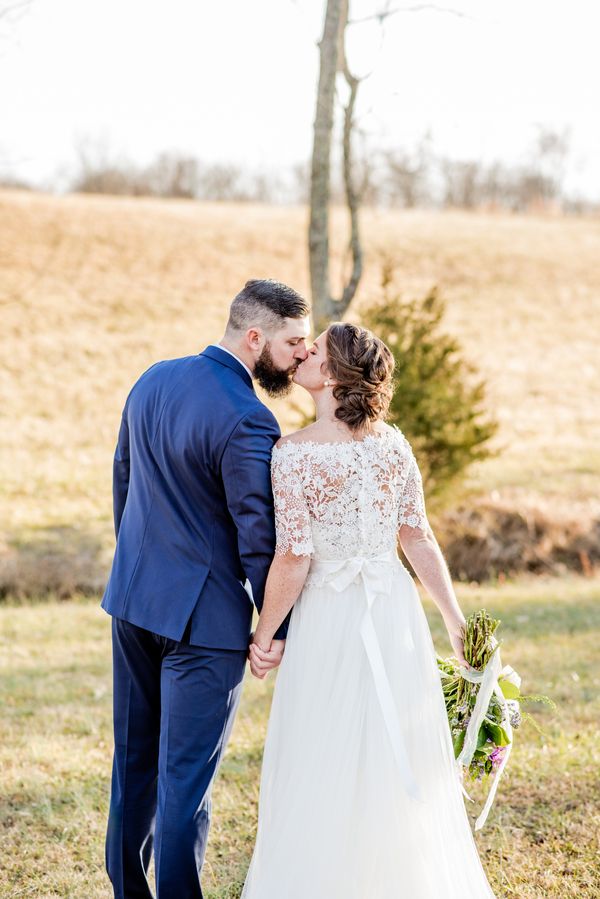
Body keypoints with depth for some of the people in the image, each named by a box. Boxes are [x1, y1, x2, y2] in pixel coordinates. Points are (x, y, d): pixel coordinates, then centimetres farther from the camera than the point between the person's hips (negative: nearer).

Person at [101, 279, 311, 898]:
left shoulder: (153, 381, 4)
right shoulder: (245, 421, -21)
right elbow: (258, 537, -17)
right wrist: (277, 629, -7)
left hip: (132, 597, 8)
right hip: (203, 615, -8)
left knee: (134, 759, 18)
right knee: (185, 775, 1)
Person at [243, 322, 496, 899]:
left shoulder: (295, 453, -17)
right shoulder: (392, 443, -2)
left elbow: (293, 559, -17)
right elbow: (419, 538, -1)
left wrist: (263, 635, -5)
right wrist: (455, 621, 7)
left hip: (328, 620, -5)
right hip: (395, 613, 5)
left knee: (322, 770, 10)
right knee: (402, 767, 17)